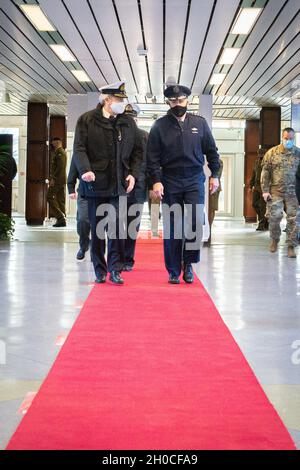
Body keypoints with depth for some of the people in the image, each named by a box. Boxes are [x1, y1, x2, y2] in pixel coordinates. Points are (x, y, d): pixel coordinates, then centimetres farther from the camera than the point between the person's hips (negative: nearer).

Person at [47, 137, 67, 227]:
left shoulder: (59, 152, -10)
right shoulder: (62, 152, 22)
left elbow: (60, 166, -20)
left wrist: (53, 178, -20)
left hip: (57, 179, -10)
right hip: (62, 179, 10)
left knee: (50, 197, -9)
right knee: (60, 200, 7)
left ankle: (60, 217, -16)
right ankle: (62, 220, 5)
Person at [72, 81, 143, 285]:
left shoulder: (128, 122, 10)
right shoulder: (87, 120, 1)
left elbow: (138, 151, 13)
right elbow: (79, 148, -5)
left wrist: (133, 174, 0)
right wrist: (85, 169, -21)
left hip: (119, 184, 2)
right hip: (95, 183, -1)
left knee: (117, 228, -4)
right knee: (97, 229, 7)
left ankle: (115, 270, 2)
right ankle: (100, 271, 17)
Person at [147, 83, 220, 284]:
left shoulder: (200, 123, 7)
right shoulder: (160, 126, 2)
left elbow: (211, 151, 11)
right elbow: (152, 157, 0)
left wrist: (214, 175, 6)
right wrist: (156, 180, -9)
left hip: (195, 180, 1)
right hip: (170, 182, -1)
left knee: (196, 221, -13)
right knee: (172, 228, 2)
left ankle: (188, 262, 7)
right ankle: (174, 271, 10)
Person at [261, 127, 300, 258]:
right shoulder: (272, 153, 3)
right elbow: (265, 172, 3)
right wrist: (265, 190, -3)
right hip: (275, 191, 0)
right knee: (274, 216, -3)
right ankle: (275, 240, 23)